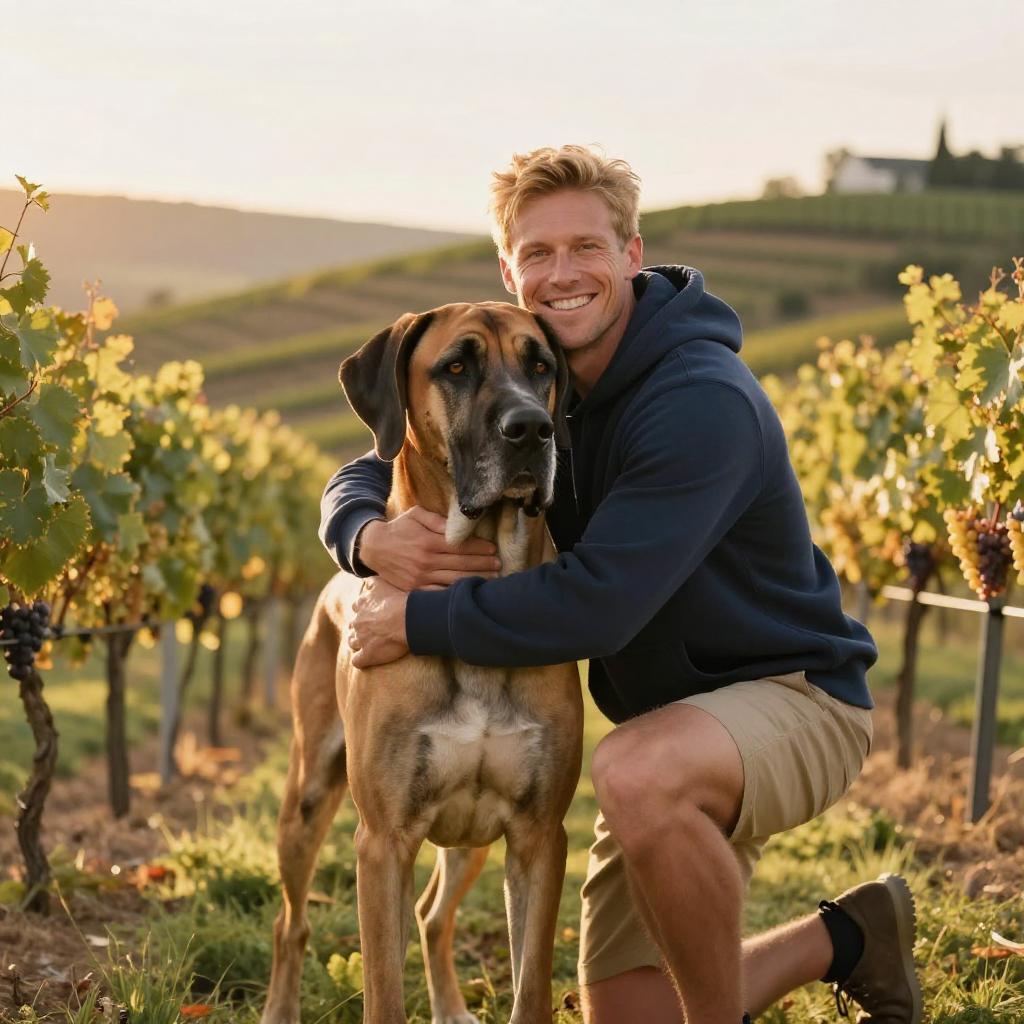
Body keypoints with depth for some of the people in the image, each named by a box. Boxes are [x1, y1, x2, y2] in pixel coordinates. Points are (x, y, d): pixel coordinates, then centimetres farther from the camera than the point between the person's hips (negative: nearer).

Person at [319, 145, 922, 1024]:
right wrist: (377, 538, -21)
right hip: (668, 726, 8)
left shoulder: (703, 400, -25)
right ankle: (848, 940, 27)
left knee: (639, 772, -41)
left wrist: (418, 621, -25)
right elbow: (364, 479, 3)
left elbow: (594, 605, -33)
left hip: (792, 695, -8)